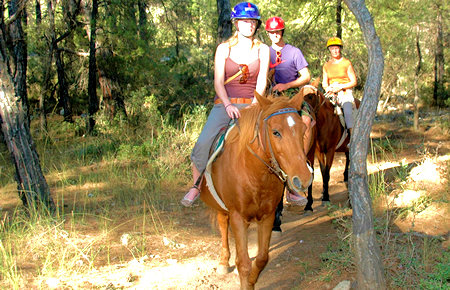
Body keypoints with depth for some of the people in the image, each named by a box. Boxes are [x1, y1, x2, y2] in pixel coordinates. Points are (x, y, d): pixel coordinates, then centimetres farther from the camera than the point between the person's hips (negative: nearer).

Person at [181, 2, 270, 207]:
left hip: (253, 104, 0)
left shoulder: (263, 50, 8)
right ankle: (197, 186, 2)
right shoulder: (224, 49, 7)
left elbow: (262, 82, -2)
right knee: (203, 143, -21)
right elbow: (218, 82, -1)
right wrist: (228, 105, -17)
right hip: (225, 103, 0)